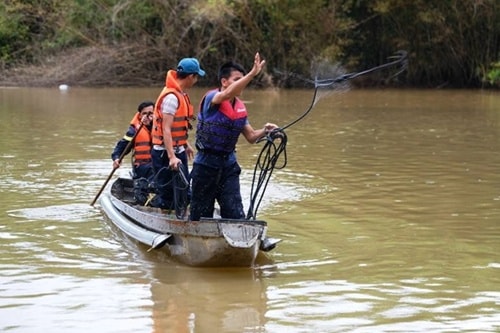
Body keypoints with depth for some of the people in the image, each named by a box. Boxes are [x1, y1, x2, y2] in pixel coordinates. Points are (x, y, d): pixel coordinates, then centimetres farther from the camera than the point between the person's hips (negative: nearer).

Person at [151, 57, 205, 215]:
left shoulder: (181, 94, 10)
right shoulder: (171, 97, -21)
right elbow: (166, 129, -26)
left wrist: (186, 144, 28)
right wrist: (171, 157, -31)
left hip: (177, 150, 10)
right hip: (165, 153, -10)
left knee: (184, 193, 15)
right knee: (168, 196, -3)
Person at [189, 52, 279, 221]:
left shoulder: (240, 107, 7)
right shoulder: (211, 98, -13)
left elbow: (251, 136, 12)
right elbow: (227, 94, -37)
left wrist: (265, 131, -11)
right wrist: (253, 73, -45)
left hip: (228, 164, 5)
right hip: (206, 163, -5)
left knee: (235, 213, -3)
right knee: (200, 215, 7)